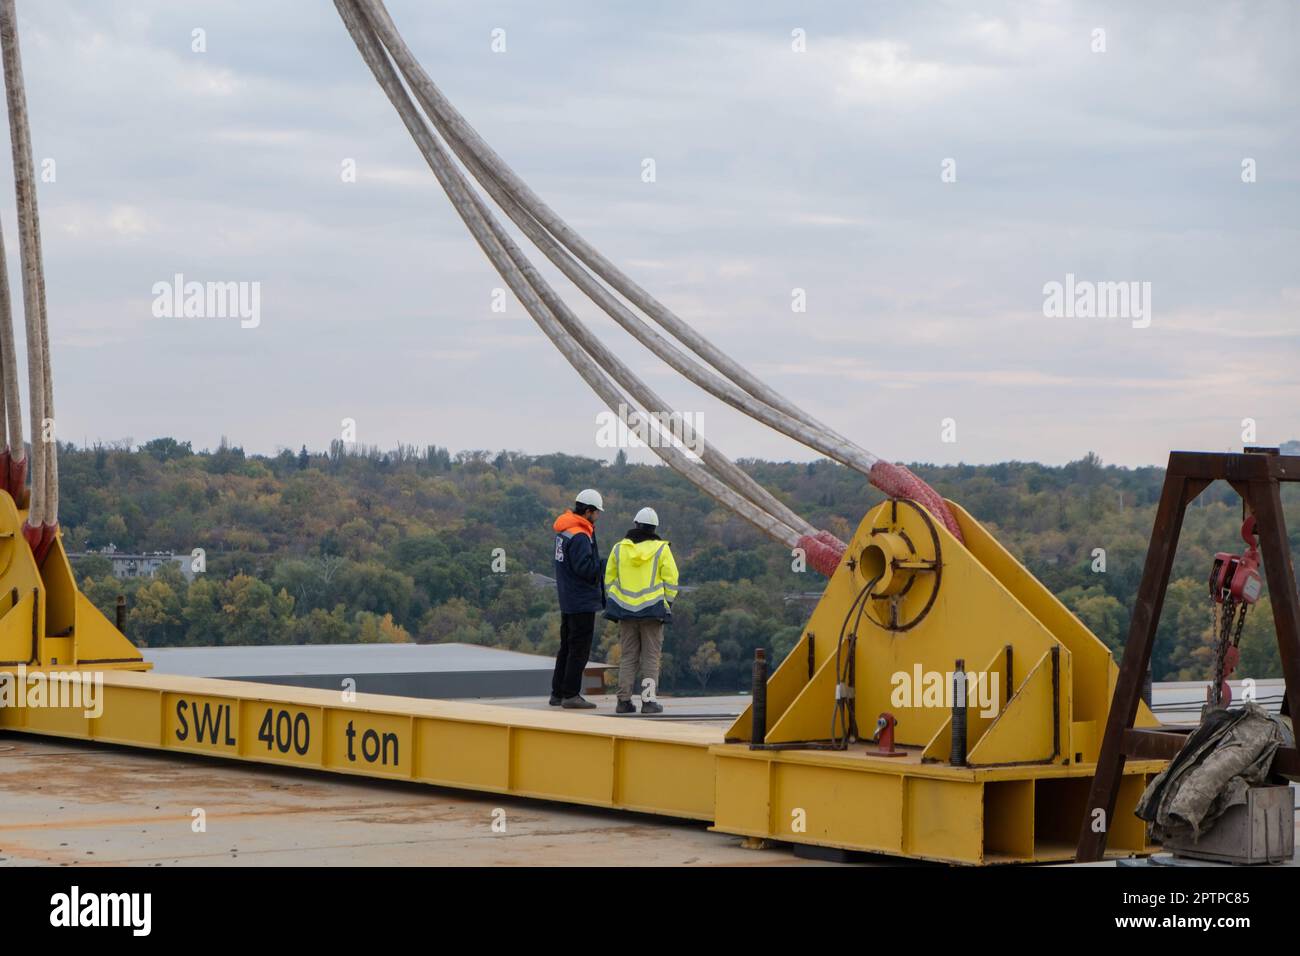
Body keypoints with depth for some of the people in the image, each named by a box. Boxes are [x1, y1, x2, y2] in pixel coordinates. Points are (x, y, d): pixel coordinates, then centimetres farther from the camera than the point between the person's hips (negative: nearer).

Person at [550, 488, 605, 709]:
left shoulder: (564, 530, 11)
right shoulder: (579, 536, -20)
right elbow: (585, 568, -24)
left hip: (567, 599, 10)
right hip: (582, 601, -10)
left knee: (567, 647, 17)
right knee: (579, 649, -3)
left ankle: (557, 693, 22)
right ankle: (571, 694, -1)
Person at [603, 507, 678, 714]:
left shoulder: (619, 548, 6)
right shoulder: (661, 549, -3)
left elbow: (609, 580, 8)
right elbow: (671, 580, -5)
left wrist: (616, 604, 16)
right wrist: (668, 604, 5)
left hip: (626, 610, 3)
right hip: (652, 610, -3)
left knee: (627, 656, 8)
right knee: (651, 657, 2)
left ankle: (624, 700, 4)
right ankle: (648, 700, -2)